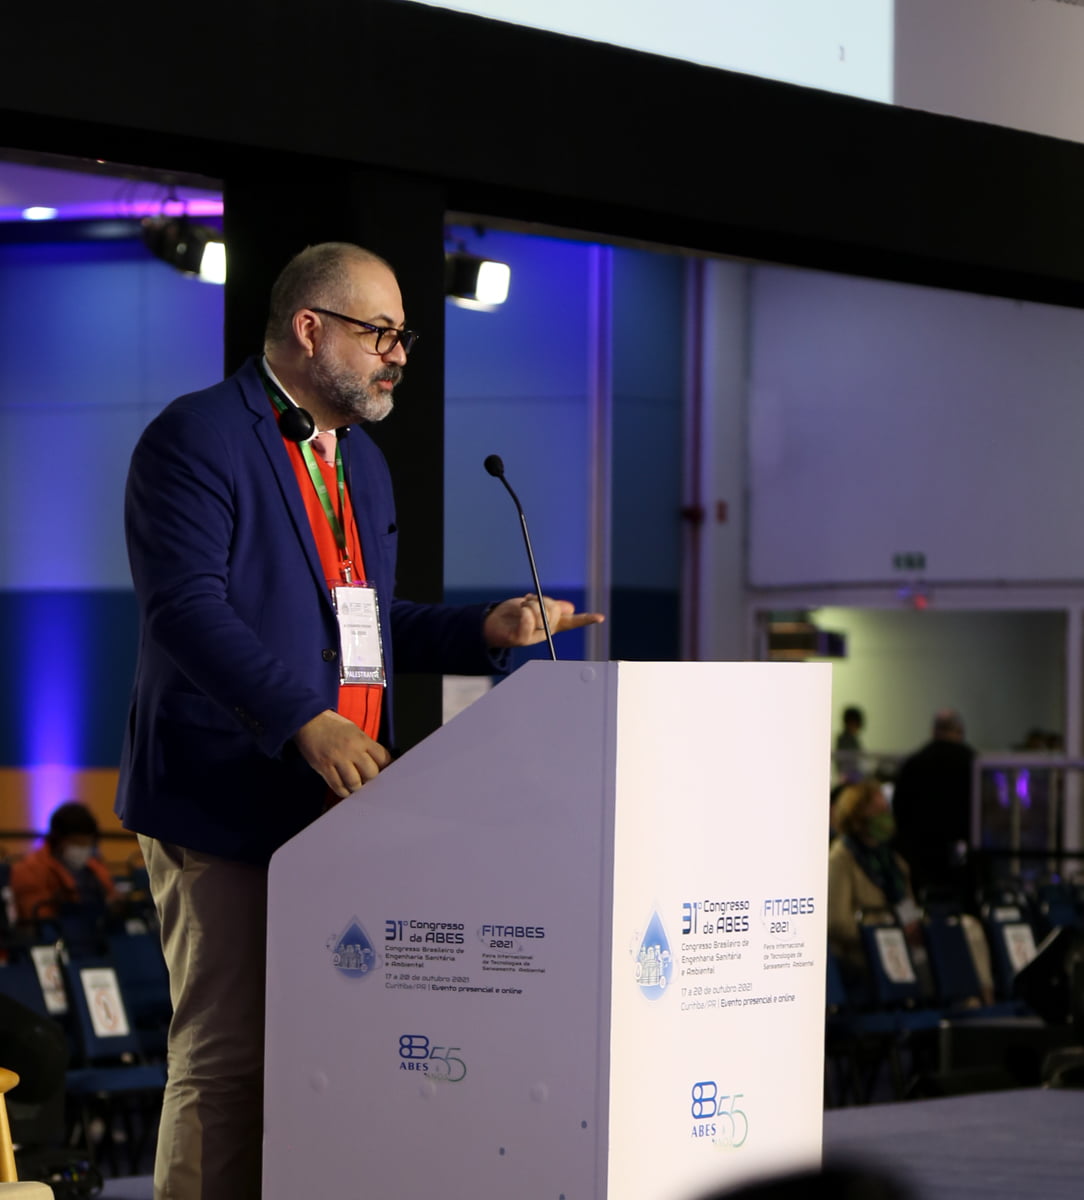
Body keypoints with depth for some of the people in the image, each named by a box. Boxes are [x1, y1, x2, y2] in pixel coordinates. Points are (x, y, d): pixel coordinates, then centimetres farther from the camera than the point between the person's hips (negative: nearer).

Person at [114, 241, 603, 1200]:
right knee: (228, 1058, -8)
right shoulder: (195, 438, -8)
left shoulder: (362, 462, 21)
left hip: (336, 799, 9)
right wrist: (306, 721, -30)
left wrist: (488, 630, 9)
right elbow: (186, 606, -20)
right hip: (227, 799, -8)